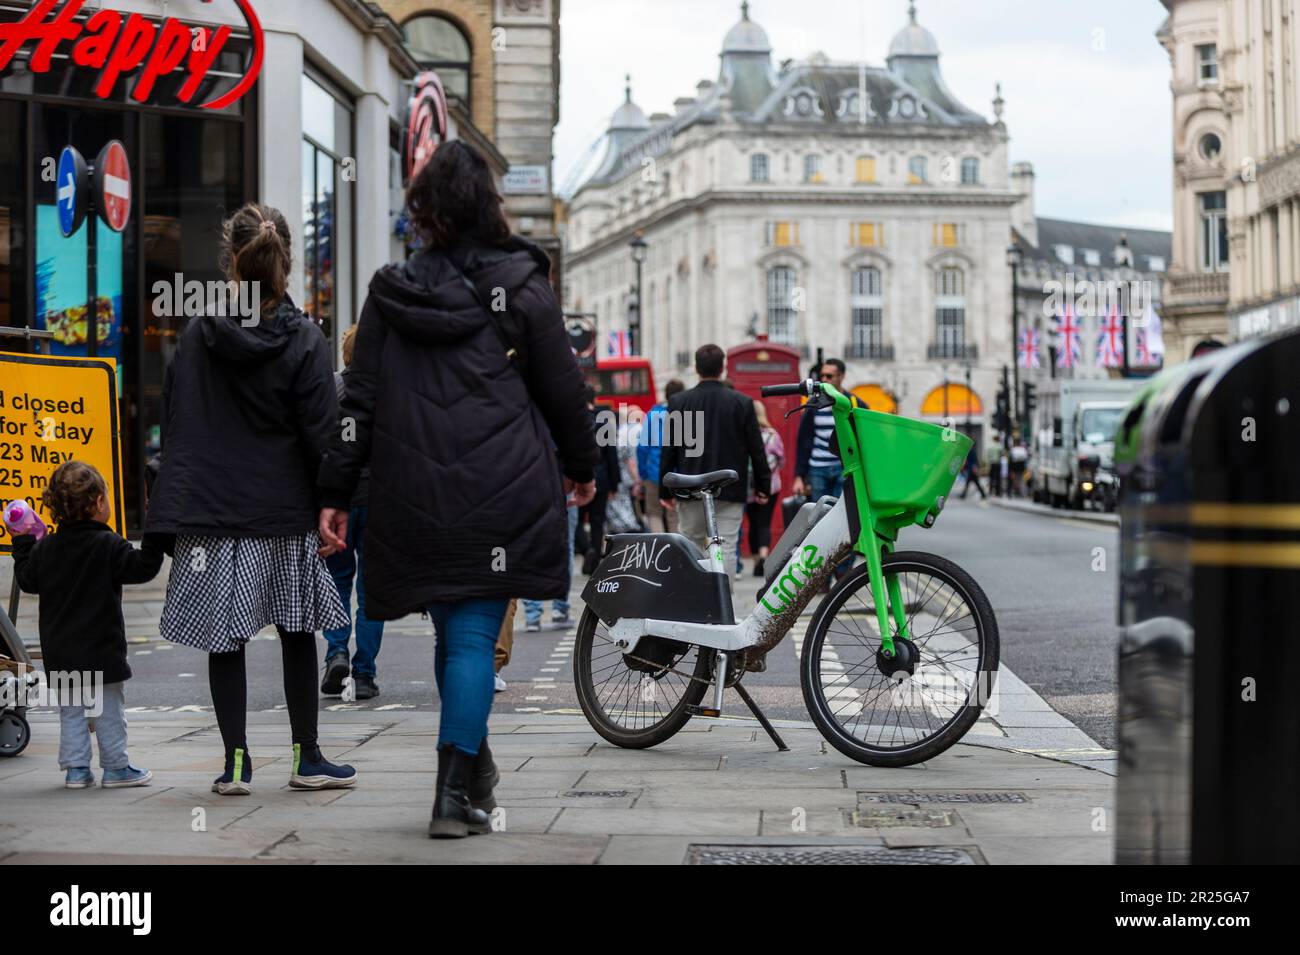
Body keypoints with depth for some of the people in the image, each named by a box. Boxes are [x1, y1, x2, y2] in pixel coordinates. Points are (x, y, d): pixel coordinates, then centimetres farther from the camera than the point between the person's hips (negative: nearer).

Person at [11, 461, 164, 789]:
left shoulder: (45, 548, 3)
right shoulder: (108, 546, -13)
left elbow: (27, 579, 14)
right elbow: (142, 568, -17)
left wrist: (23, 542, 24)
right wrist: (156, 537, -13)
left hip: (59, 652, 5)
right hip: (101, 648, -4)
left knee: (70, 710, 12)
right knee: (109, 708, 5)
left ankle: (75, 767, 12)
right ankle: (116, 767, 10)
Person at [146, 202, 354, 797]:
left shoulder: (197, 336, 1)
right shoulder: (304, 341, -6)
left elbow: (171, 420, 5)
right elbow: (322, 435, -8)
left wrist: (181, 498, 13)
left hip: (211, 508, 1)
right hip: (285, 511, -1)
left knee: (225, 640, 6)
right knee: (298, 634, 11)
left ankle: (235, 763, 7)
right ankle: (307, 759, 16)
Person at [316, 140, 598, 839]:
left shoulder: (390, 291, 6)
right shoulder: (519, 286, -1)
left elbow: (360, 401, 5)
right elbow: (562, 390, 4)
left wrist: (335, 492, 9)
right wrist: (581, 465, 20)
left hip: (414, 498, 3)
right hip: (499, 495, -3)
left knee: (450, 633, 16)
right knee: (475, 637, -2)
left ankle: (473, 772, 28)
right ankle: (454, 796, -8)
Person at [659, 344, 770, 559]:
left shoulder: (679, 402, -1)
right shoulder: (742, 403, -2)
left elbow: (668, 450, 1)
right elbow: (756, 448, 2)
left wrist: (665, 490, 9)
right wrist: (762, 487, 11)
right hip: (730, 492, -1)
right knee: (724, 551, -2)